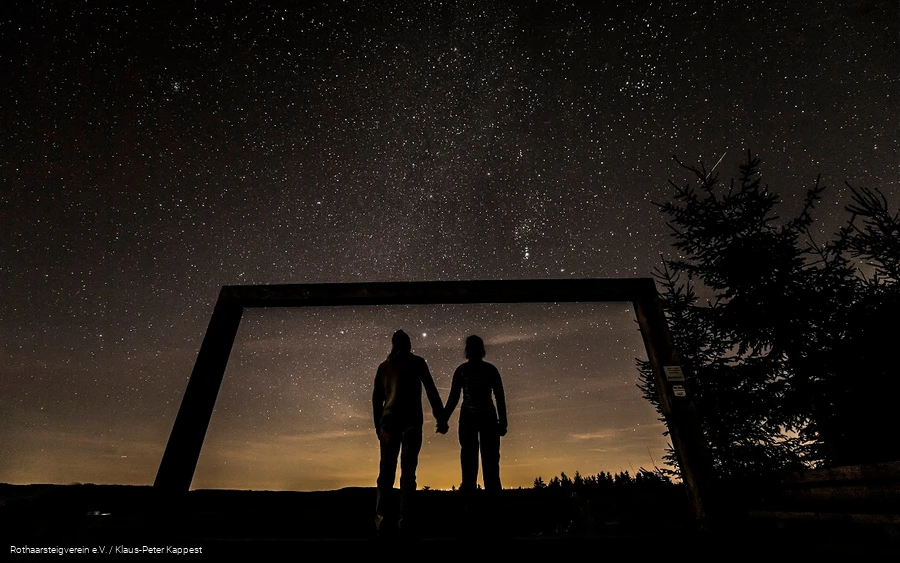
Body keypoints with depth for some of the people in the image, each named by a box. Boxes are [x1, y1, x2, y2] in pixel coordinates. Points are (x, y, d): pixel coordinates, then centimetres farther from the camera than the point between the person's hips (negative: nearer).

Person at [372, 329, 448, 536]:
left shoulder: (384, 365, 14)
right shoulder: (416, 362, 4)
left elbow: (376, 398, 14)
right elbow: (431, 391, 0)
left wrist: (378, 425, 20)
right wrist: (441, 419, 3)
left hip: (389, 420, 3)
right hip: (411, 420, -3)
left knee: (386, 469, 7)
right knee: (408, 469, 0)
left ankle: (383, 515, -4)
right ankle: (405, 520, -5)